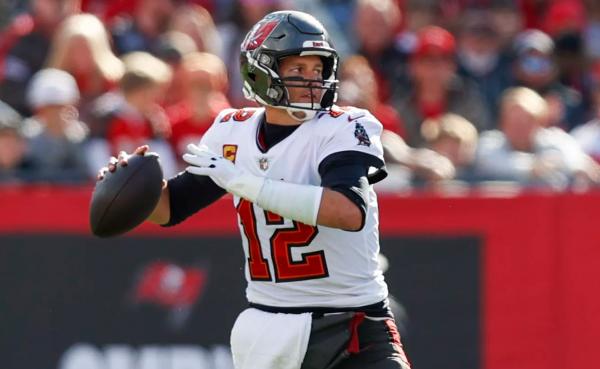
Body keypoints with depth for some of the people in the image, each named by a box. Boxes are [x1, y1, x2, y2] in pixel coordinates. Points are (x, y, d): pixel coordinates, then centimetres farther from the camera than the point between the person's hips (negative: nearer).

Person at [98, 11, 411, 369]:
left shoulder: (345, 128, -11)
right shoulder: (233, 132, 4)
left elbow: (350, 212, -30)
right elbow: (168, 209, 15)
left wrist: (242, 181, -29)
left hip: (356, 325, -4)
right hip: (269, 328, 4)